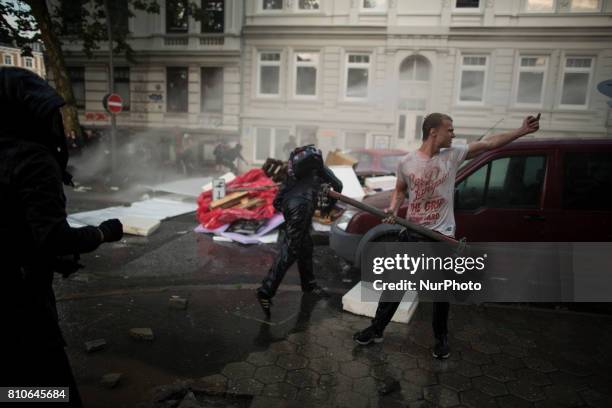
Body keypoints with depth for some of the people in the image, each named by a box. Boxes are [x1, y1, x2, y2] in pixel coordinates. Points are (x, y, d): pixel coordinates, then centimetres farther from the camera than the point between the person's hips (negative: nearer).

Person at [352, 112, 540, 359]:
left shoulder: (453, 155, -3)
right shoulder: (407, 162, -4)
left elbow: (489, 143, -2)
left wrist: (522, 131, -6)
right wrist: (393, 209, -9)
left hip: (442, 236, 0)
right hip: (412, 233, 0)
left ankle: (441, 338, 32)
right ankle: (376, 329, 23)